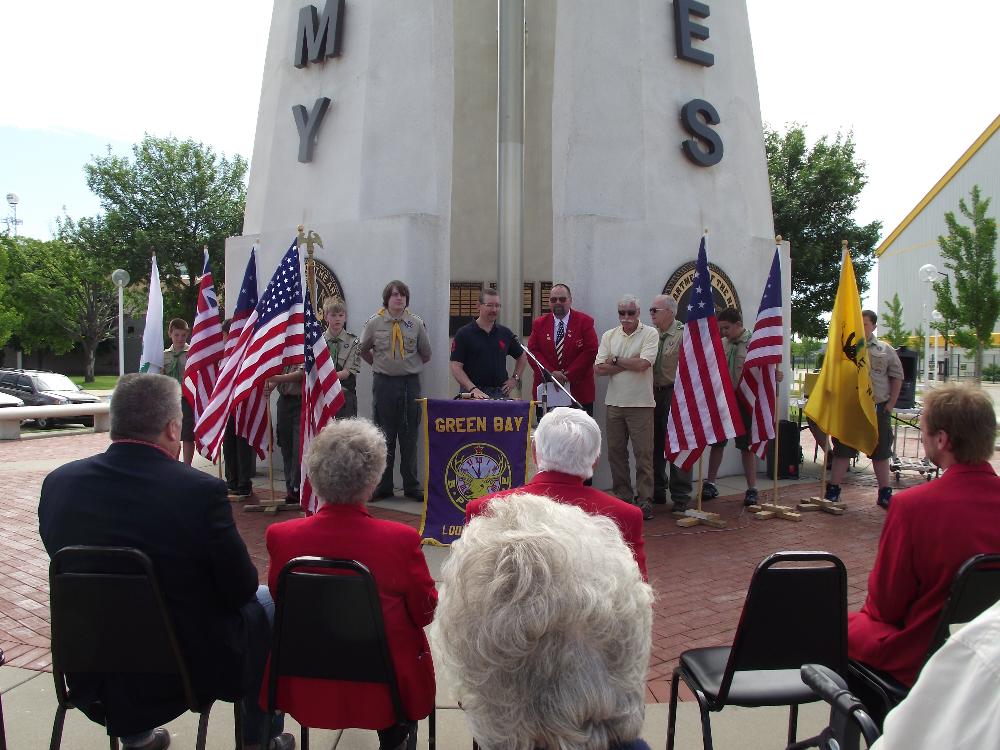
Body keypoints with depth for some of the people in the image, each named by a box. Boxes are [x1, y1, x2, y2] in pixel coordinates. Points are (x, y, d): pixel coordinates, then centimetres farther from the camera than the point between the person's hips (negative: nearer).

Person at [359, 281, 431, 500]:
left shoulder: (416, 323, 2)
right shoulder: (374, 322, 0)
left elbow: (426, 354, 13)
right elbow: (364, 350, 14)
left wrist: (410, 367, 11)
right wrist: (380, 365, 10)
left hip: (410, 383, 1)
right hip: (384, 383, 0)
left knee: (409, 436, 6)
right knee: (384, 435, 6)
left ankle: (412, 486, 15)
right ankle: (383, 486, 15)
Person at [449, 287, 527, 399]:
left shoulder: (505, 333, 10)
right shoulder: (464, 334, -2)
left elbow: (522, 357, 24)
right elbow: (456, 367, -8)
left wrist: (515, 379, 11)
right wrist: (473, 389, -18)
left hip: (500, 393, 3)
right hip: (474, 395, -3)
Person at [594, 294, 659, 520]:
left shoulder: (650, 334, -1)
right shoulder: (609, 336, 10)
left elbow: (643, 364, -16)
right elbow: (599, 368, 0)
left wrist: (615, 360, -3)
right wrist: (630, 364, -7)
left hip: (640, 404, -4)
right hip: (614, 402, 4)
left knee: (643, 453, -2)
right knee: (615, 452, 9)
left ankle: (645, 500, 6)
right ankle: (623, 497, 20)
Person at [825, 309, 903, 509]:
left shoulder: (885, 350, 5)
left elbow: (897, 378, 9)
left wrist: (890, 404, 3)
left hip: (878, 408, 2)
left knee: (881, 453, 11)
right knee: (842, 451, 4)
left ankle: (885, 493, 21)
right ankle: (832, 491, 9)